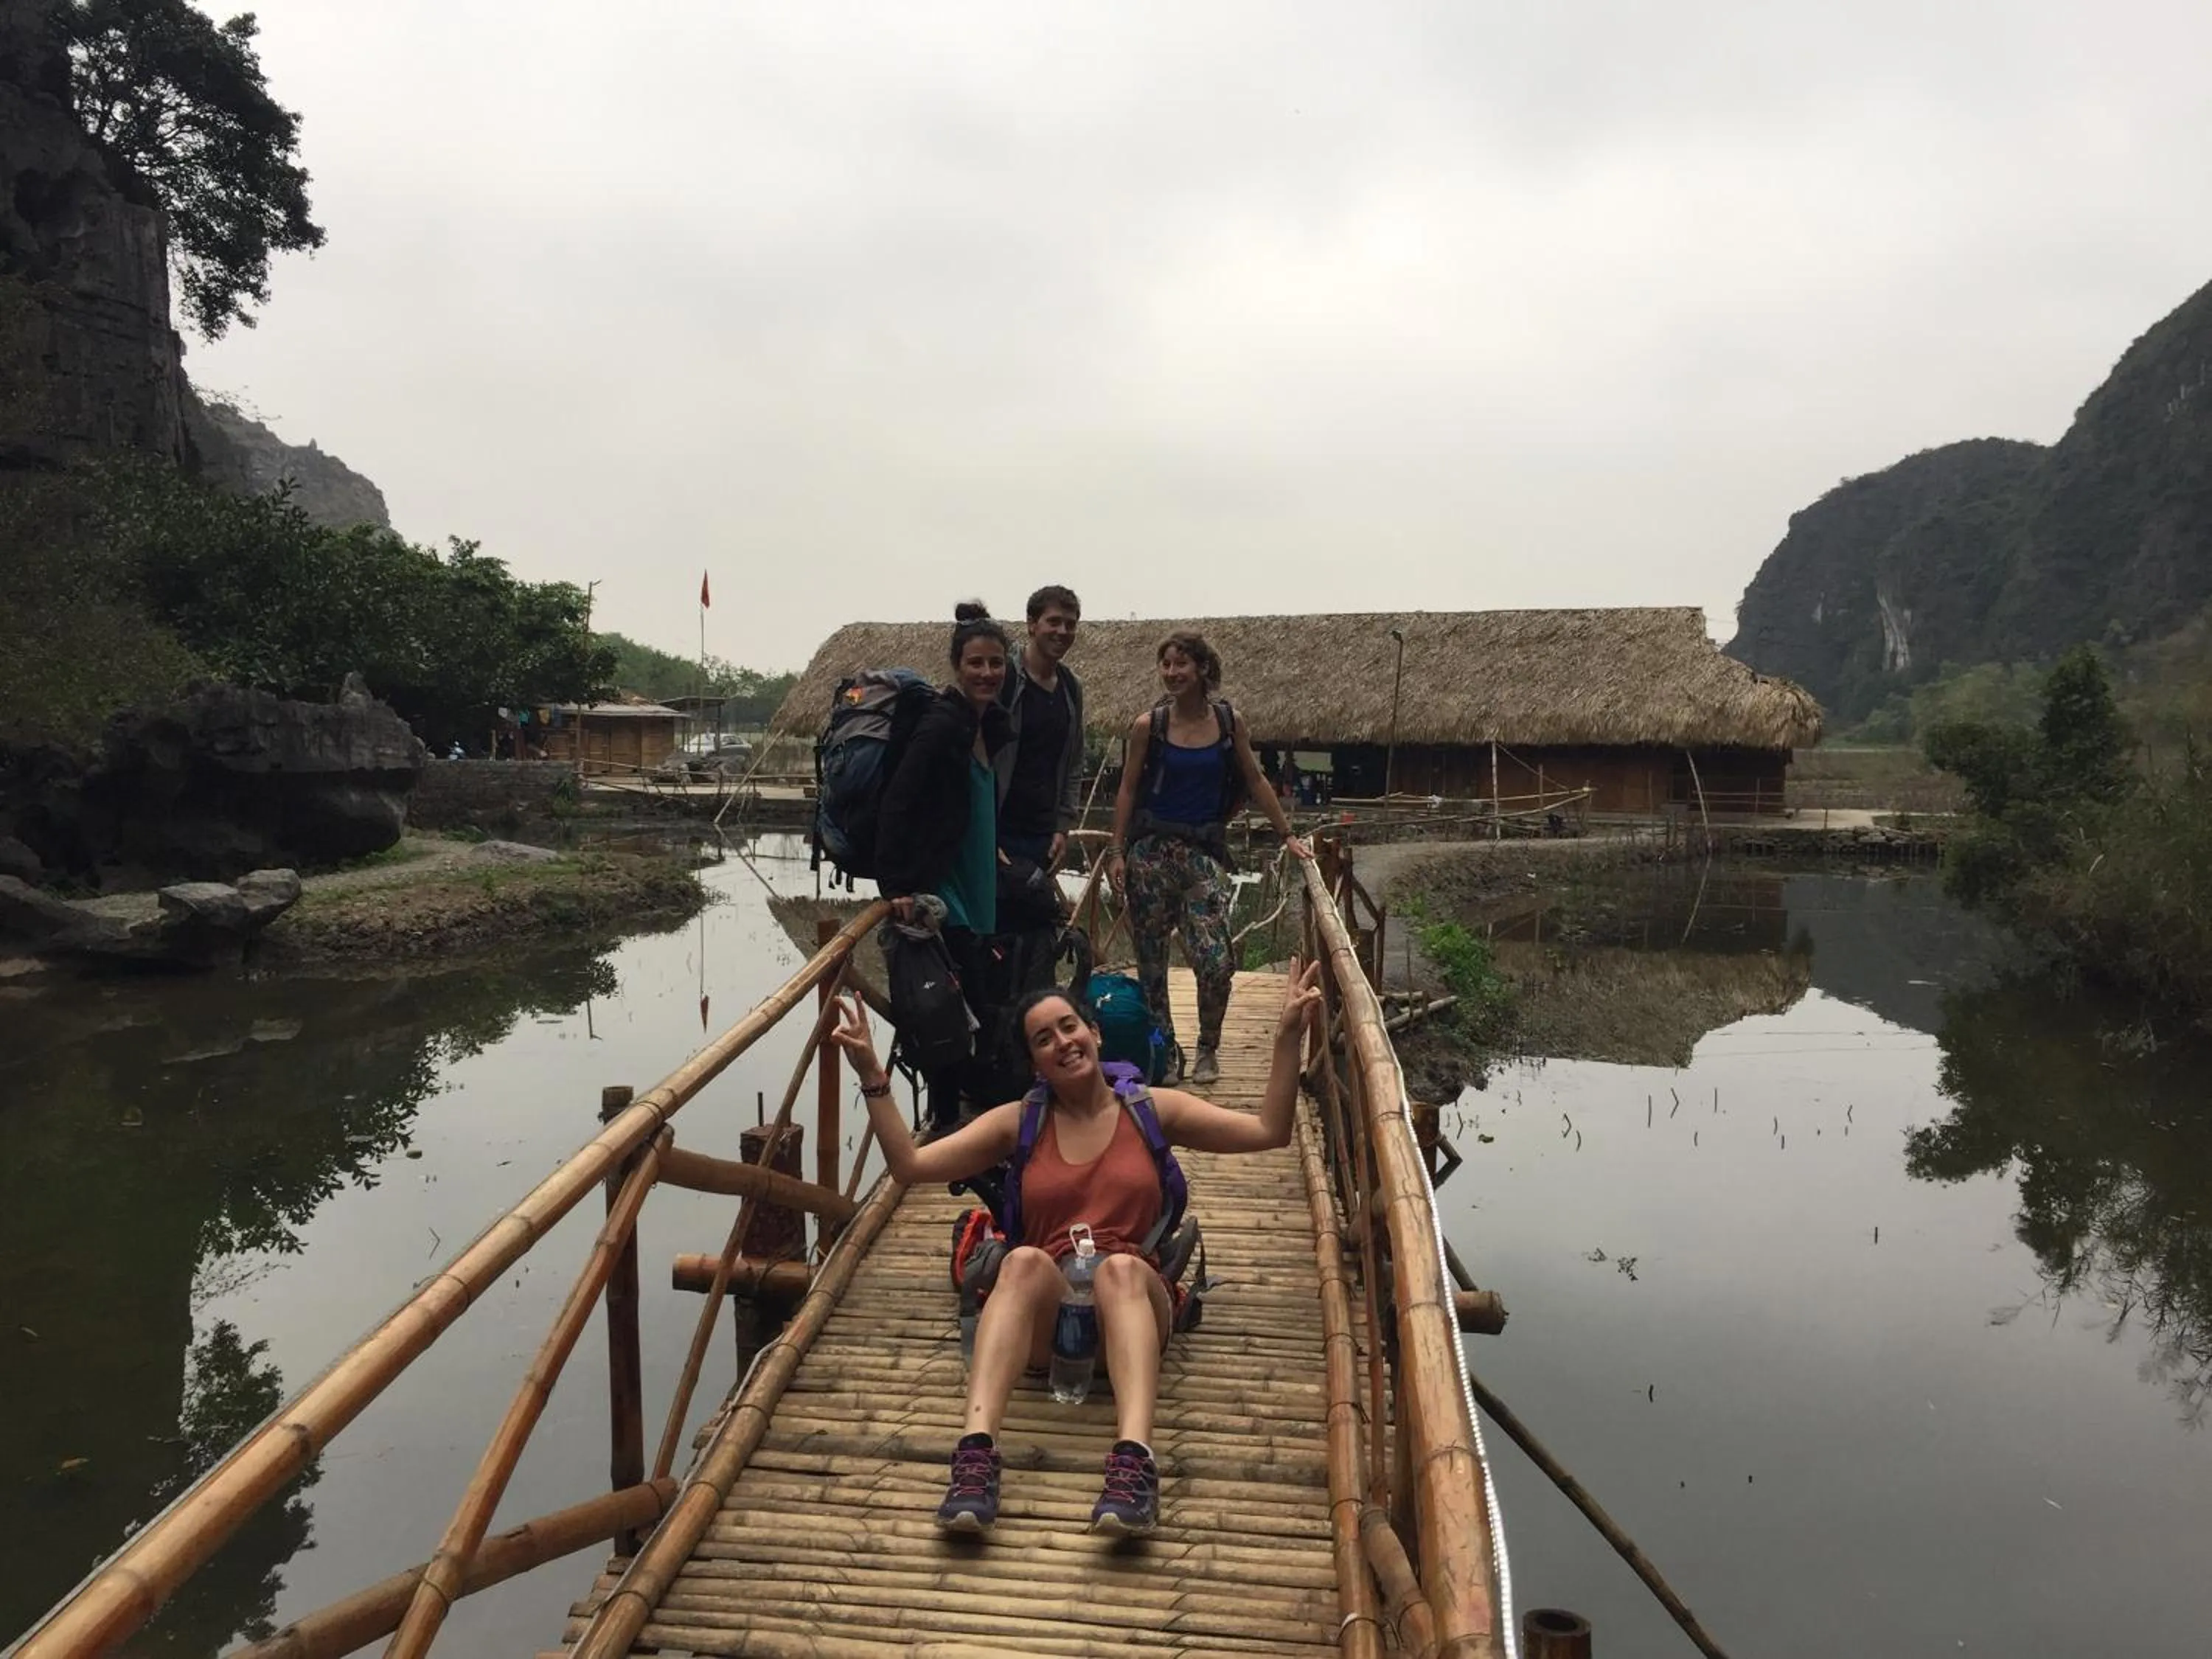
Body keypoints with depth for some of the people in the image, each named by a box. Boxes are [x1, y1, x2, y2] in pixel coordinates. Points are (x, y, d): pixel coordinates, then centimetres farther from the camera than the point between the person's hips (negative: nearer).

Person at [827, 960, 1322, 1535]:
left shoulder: (1152, 1109, 11)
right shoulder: (1019, 1122, 13)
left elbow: (1269, 1131, 4)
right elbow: (910, 1165, 5)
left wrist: (1288, 1036, -6)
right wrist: (873, 1078, -3)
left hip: (1132, 1298, 0)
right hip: (1044, 1310, 1)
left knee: (1119, 1266, -36)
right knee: (1024, 1261, -34)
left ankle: (1134, 1460, -56)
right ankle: (975, 1452, -51)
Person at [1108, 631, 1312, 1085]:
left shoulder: (1229, 722, 3)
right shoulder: (1148, 726, 0)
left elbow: (1255, 782, 11)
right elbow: (1127, 790, 4)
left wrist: (1288, 835, 9)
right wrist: (1118, 851, -2)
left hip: (1205, 851, 0)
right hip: (1151, 851, 0)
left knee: (1216, 962, -11)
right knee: (1150, 958, 5)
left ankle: (1208, 1049, 12)